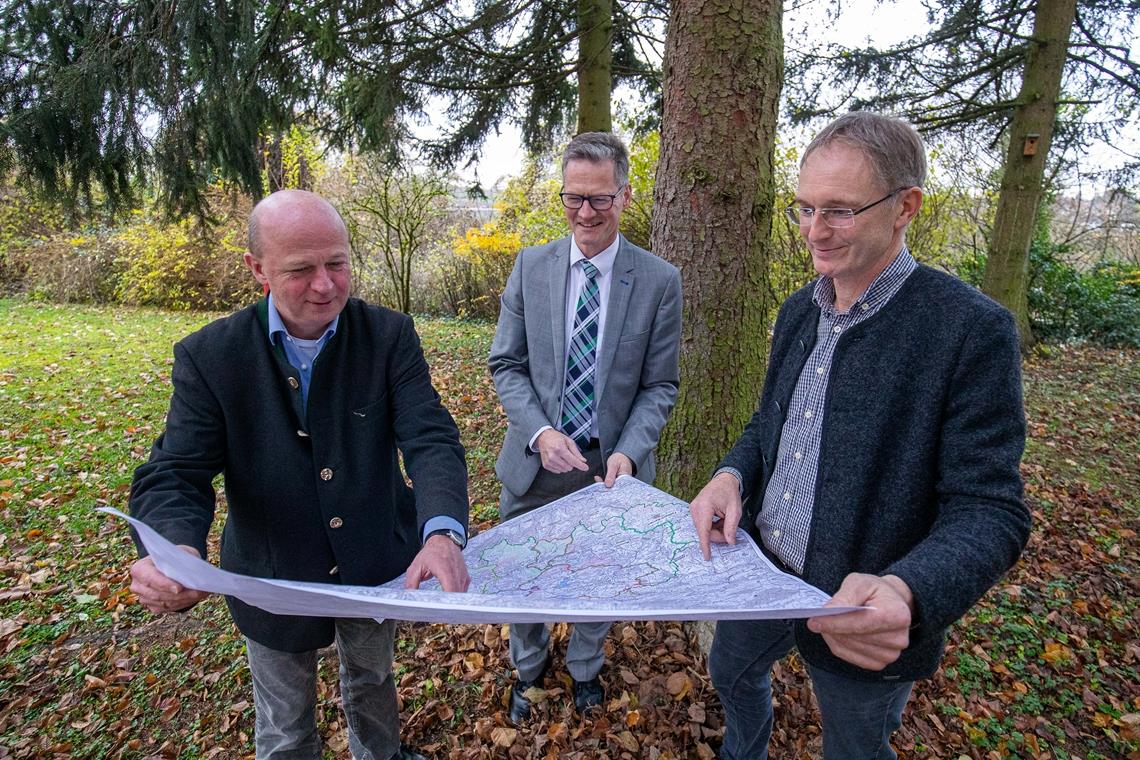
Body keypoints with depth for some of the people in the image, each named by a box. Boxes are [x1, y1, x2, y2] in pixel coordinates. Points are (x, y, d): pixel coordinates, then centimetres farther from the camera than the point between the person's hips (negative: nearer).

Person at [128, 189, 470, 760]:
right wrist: (174, 552, -40)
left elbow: (430, 438, -24)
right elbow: (175, 474, -17)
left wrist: (443, 533, -43)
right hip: (276, 581, -1)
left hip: (379, 568, 1)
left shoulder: (390, 336, -16)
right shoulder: (209, 356, -17)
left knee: (372, 680, 30)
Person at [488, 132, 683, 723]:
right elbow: (506, 364, -3)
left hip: (611, 468, -1)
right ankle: (528, 666, 52)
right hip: (536, 462, 2)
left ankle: (585, 667, 53)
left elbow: (660, 385, -6)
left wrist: (629, 453, -21)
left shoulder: (659, 281, -8)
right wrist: (540, 434, -18)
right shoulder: (530, 267, -4)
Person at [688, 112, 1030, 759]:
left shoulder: (972, 329, -20)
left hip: (865, 617, -6)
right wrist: (733, 475, -11)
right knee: (732, 672, 29)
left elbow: (990, 511, -21)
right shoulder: (800, 309, 1)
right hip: (760, 573, 6)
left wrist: (907, 594, -39)